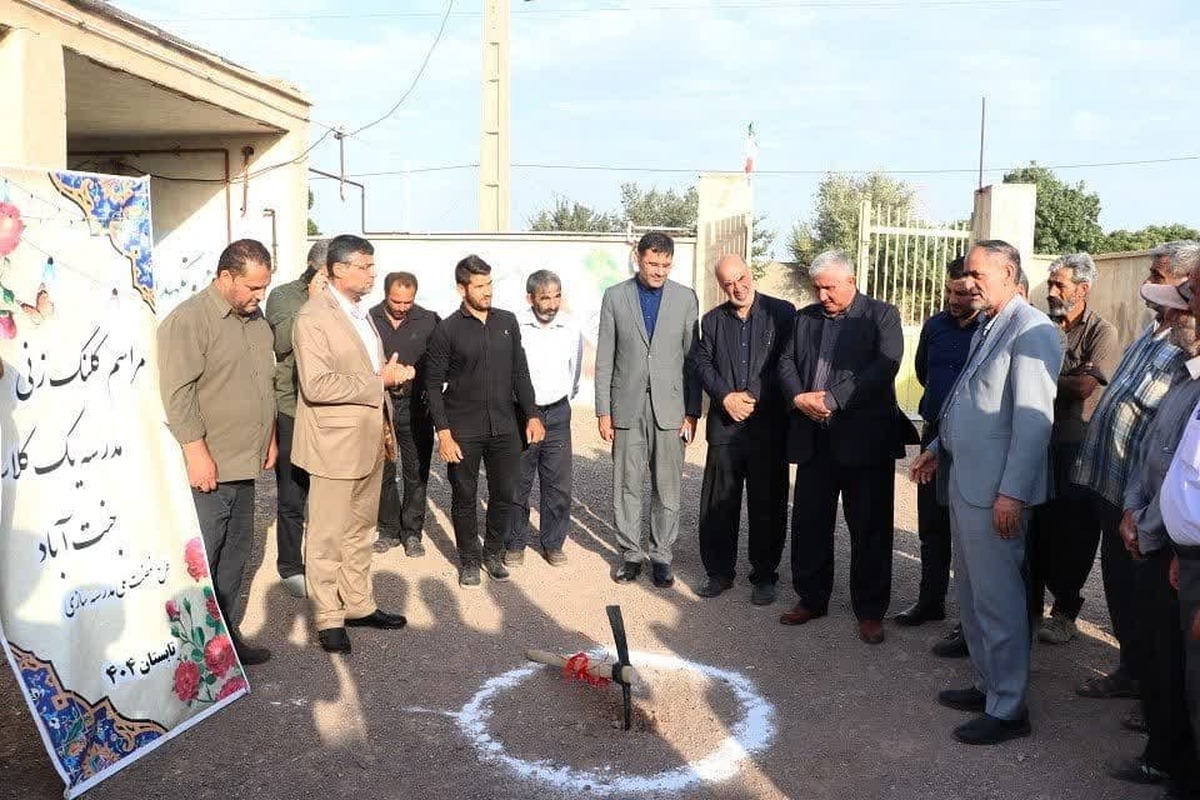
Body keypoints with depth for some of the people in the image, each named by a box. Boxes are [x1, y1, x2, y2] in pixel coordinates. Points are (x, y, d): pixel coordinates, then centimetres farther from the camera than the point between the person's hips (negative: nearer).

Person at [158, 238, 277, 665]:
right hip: (206, 467, -8)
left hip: (244, 463, 8)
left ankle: (226, 634, 25)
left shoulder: (255, 320, 13)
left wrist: (269, 437, 20)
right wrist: (197, 453, -19)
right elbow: (177, 392, -17)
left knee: (235, 553, 14)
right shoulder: (189, 320, -12)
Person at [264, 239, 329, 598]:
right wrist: (312, 302, -17)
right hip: (292, 411, -3)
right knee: (292, 497, 6)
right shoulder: (283, 295, -1)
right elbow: (281, 342, -17)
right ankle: (290, 567, 21)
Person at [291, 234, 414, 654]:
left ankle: (359, 605, 31)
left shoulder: (360, 312, 13)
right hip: (335, 445, -9)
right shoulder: (313, 317, -15)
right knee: (328, 537, 3)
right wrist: (378, 381, -19)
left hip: (370, 441, 9)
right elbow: (316, 385, -24)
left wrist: (392, 373, 7)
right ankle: (328, 619, 15)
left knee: (360, 531, 18)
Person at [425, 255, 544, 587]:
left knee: (504, 494, 8)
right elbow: (433, 384, -4)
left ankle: (493, 552, 29)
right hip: (463, 431, -3)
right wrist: (443, 432, -10)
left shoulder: (507, 322, 6)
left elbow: (520, 372, 11)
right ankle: (469, 559, 25)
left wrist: (532, 415, 5)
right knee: (464, 497, 7)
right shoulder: (448, 330, -5)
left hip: (505, 428, 3)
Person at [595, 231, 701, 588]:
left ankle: (661, 556, 18)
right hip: (627, 405, 0)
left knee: (667, 488, 5)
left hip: (669, 406, 0)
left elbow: (692, 357, 3)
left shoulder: (685, 298, 4)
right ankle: (630, 554, 19)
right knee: (626, 485, 6)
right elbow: (604, 359, 3)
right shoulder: (615, 296, 3)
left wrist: (692, 412, -2)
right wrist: (603, 411, 0)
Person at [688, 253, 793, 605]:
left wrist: (755, 399, -10)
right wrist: (725, 396, -8)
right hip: (725, 426, 3)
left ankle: (764, 576, 19)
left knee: (768, 504, 5)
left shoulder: (782, 313, 0)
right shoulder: (712, 320, 11)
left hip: (769, 426, -2)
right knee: (718, 504, 7)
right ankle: (719, 572, 21)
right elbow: (700, 362, 7)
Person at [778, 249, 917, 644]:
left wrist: (832, 399, -19)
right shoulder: (804, 318, 14)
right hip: (814, 437, 4)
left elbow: (884, 367, -13)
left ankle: (870, 611, 16)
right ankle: (811, 599, 26)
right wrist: (799, 397, -10)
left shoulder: (882, 315, -1)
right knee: (809, 523, 10)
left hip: (864, 437, -4)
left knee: (870, 529, 3)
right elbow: (787, 362, 11)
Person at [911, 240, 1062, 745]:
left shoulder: (1031, 330, -15)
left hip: (995, 490, -10)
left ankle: (1008, 709, 15)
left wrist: (1012, 493, -21)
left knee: (997, 598, 1)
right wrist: (938, 449, 17)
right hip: (964, 480, 10)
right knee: (971, 593, 18)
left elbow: (1034, 419, -20)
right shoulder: (986, 327, 15)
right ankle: (988, 685, 33)